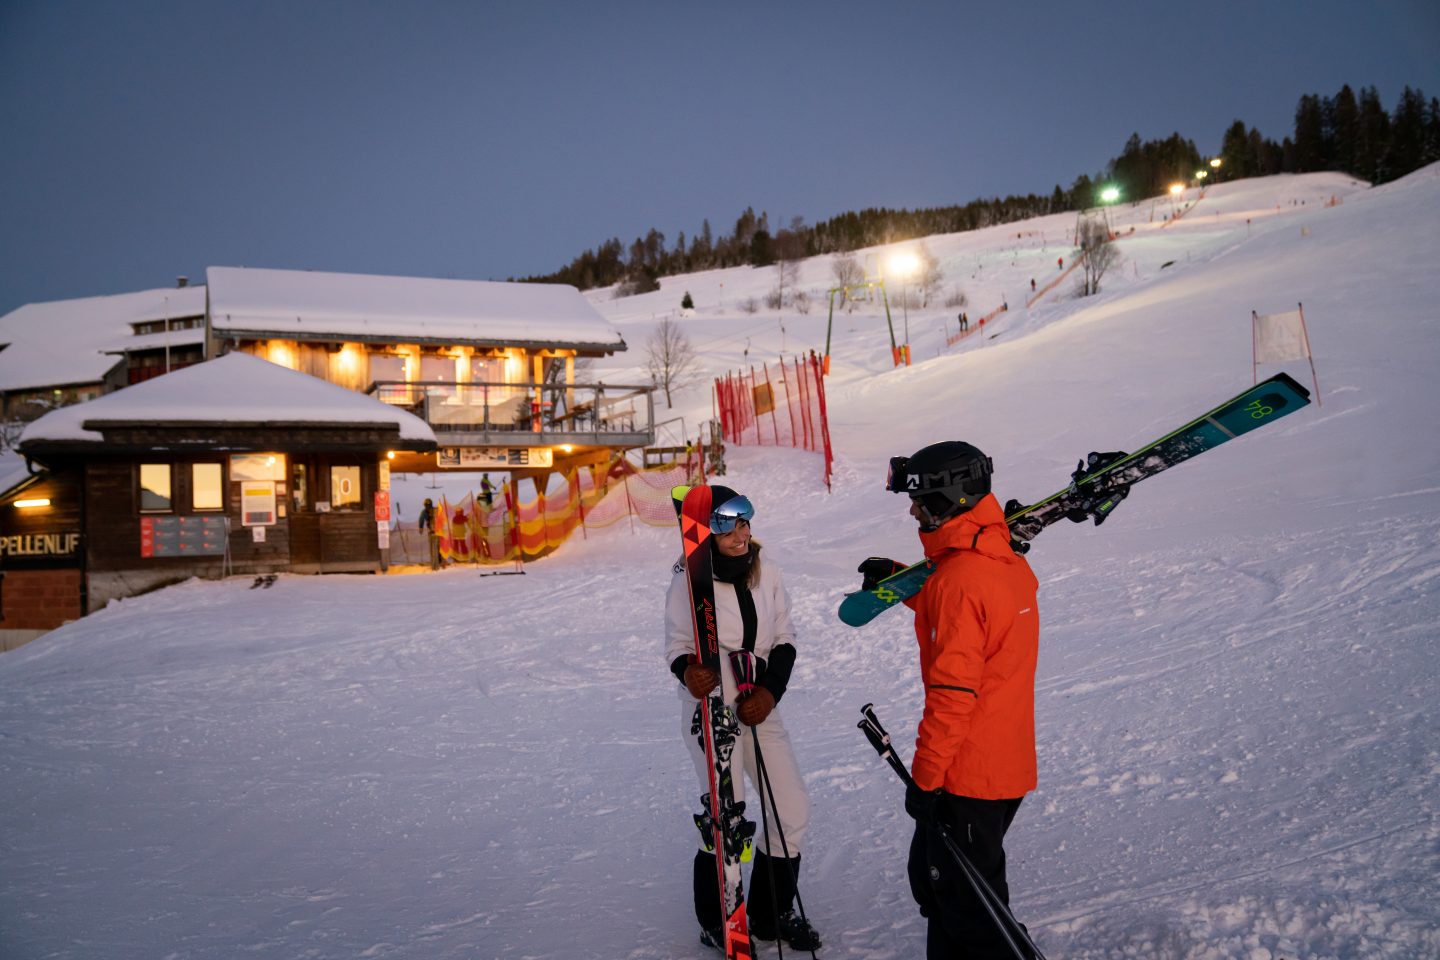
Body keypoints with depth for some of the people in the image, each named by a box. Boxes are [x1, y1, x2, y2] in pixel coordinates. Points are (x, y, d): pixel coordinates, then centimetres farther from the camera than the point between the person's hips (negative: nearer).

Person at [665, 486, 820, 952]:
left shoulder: (767, 575, -1)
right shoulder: (689, 583, -13)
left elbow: (784, 640, 5)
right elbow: (678, 646, -7)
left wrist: (771, 690, -9)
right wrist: (688, 673, -29)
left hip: (760, 708, 5)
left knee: (792, 809, 5)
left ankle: (772, 914, 28)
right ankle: (717, 923, 22)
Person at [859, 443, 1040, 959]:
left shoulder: (961, 578, -24)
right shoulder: (1006, 561, 4)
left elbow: (953, 693, -24)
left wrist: (924, 776, -17)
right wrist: (900, 580, 22)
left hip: (966, 776, -9)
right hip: (1008, 766, 9)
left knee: (964, 902, 6)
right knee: (932, 877, 24)